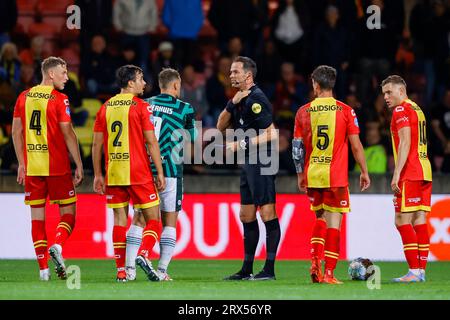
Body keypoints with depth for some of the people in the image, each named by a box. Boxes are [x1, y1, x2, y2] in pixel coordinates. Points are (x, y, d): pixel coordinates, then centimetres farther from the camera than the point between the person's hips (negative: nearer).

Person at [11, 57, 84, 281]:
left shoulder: (24, 97, 8)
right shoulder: (59, 99, -7)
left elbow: (16, 132, 9)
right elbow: (68, 134, -10)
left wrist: (21, 164, 14)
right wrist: (79, 165, -6)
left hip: (32, 168, 4)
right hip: (57, 167, -4)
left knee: (37, 216, 6)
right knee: (68, 212, 7)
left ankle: (43, 268, 2)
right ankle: (57, 246, -19)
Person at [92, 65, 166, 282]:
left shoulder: (105, 108, 9)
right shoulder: (140, 106, -5)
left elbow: (96, 144, 9)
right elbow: (151, 142, -8)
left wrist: (98, 175, 15)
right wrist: (160, 173, -4)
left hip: (114, 174, 4)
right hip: (139, 174, -4)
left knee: (119, 221, 7)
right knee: (153, 220, 3)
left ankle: (121, 271, 3)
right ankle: (143, 254, -21)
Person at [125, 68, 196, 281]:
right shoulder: (184, 109, -3)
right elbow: (193, 138, 11)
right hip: (169, 170, -3)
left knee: (138, 219, 7)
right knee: (169, 221, 4)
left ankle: (129, 268, 0)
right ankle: (162, 270, -2)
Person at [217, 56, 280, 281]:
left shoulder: (255, 99, -13)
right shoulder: (242, 99, 16)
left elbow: (271, 134, -18)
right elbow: (221, 126, 15)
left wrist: (242, 145, -17)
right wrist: (232, 103, 1)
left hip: (261, 161, -11)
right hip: (248, 163, 11)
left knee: (267, 214, -9)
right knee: (246, 216, 12)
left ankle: (269, 270, -9)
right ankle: (247, 270, 17)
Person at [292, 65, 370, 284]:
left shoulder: (303, 112, 2)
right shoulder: (345, 111, -3)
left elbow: (297, 147, 6)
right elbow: (356, 145, -3)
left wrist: (300, 175, 17)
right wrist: (364, 172, 7)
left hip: (312, 176, 3)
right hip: (336, 176, -3)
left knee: (321, 218, 19)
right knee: (333, 223, 1)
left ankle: (315, 261, 0)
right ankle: (328, 273, -3)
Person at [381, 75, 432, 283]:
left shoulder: (401, 110, -8)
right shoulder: (417, 109, 20)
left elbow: (405, 143, -17)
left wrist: (396, 174, -19)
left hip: (410, 174, -9)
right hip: (424, 172, 9)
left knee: (402, 221, -8)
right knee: (419, 221, 7)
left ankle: (414, 271, -13)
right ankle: (421, 271, 5)